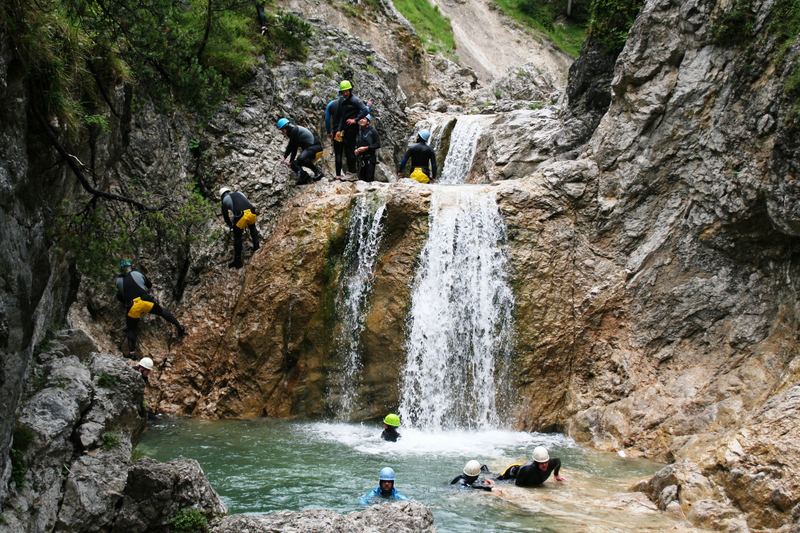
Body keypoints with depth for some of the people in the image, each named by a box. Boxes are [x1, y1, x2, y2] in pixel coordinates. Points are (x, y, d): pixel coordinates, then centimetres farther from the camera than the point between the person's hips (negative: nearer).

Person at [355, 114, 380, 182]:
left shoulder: (372, 131, -5)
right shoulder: (359, 131, 10)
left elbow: (378, 144, -8)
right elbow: (356, 144, 24)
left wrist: (366, 148, -14)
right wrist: (356, 150, 3)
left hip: (370, 158, -5)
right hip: (361, 158, 5)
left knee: (370, 179, -9)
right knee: (361, 178, 5)